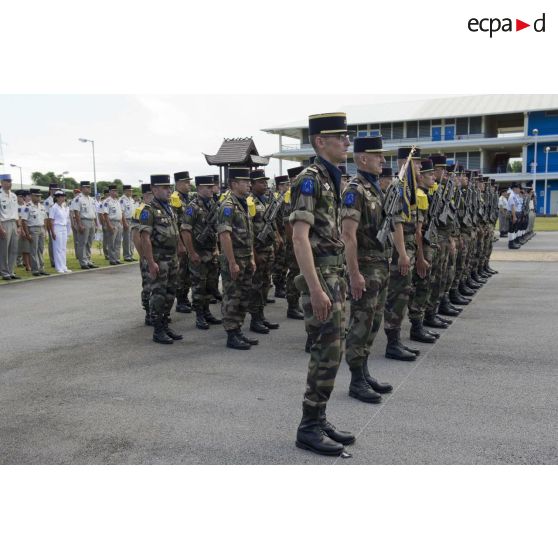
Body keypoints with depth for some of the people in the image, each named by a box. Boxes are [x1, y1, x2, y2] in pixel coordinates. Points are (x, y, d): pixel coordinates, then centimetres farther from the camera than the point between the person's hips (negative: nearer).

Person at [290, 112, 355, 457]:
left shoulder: (333, 179, 15)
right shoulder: (310, 180, -13)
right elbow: (300, 237, -21)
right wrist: (316, 289, -26)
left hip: (336, 273, 9)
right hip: (320, 275, -9)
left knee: (331, 352, 12)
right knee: (327, 353, -6)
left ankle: (319, 420, 22)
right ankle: (309, 428, 6)